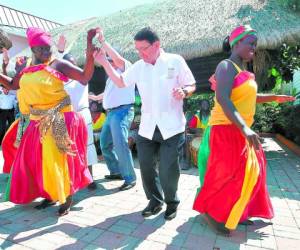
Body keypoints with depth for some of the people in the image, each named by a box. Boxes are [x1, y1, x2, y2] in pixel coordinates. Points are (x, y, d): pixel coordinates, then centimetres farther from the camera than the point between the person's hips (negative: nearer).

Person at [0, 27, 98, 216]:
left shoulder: (58, 64, -7)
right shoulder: (28, 70, 11)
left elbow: (85, 77, -16)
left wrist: (90, 55, -28)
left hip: (57, 120, -7)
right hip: (38, 122, 7)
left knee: (57, 158, -3)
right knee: (39, 158, 14)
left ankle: (66, 198, 16)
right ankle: (50, 194, 33)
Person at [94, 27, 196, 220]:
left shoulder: (175, 61, -2)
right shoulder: (138, 67, 9)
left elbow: (192, 85, 2)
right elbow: (120, 82, 18)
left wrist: (183, 92, -21)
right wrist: (104, 62, 9)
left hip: (171, 127, -4)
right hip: (147, 127, 5)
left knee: (168, 170, 0)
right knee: (146, 166, 10)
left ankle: (172, 202, 28)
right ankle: (155, 200, 33)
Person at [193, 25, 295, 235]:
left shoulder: (243, 70, 15)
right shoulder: (227, 66, -13)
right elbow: (223, 99, -29)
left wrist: (275, 98, 24)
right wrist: (245, 128, -36)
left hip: (241, 130, 10)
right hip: (226, 130, -10)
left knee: (248, 171, 16)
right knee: (227, 173, -5)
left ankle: (237, 213, 32)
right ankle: (211, 212, 16)